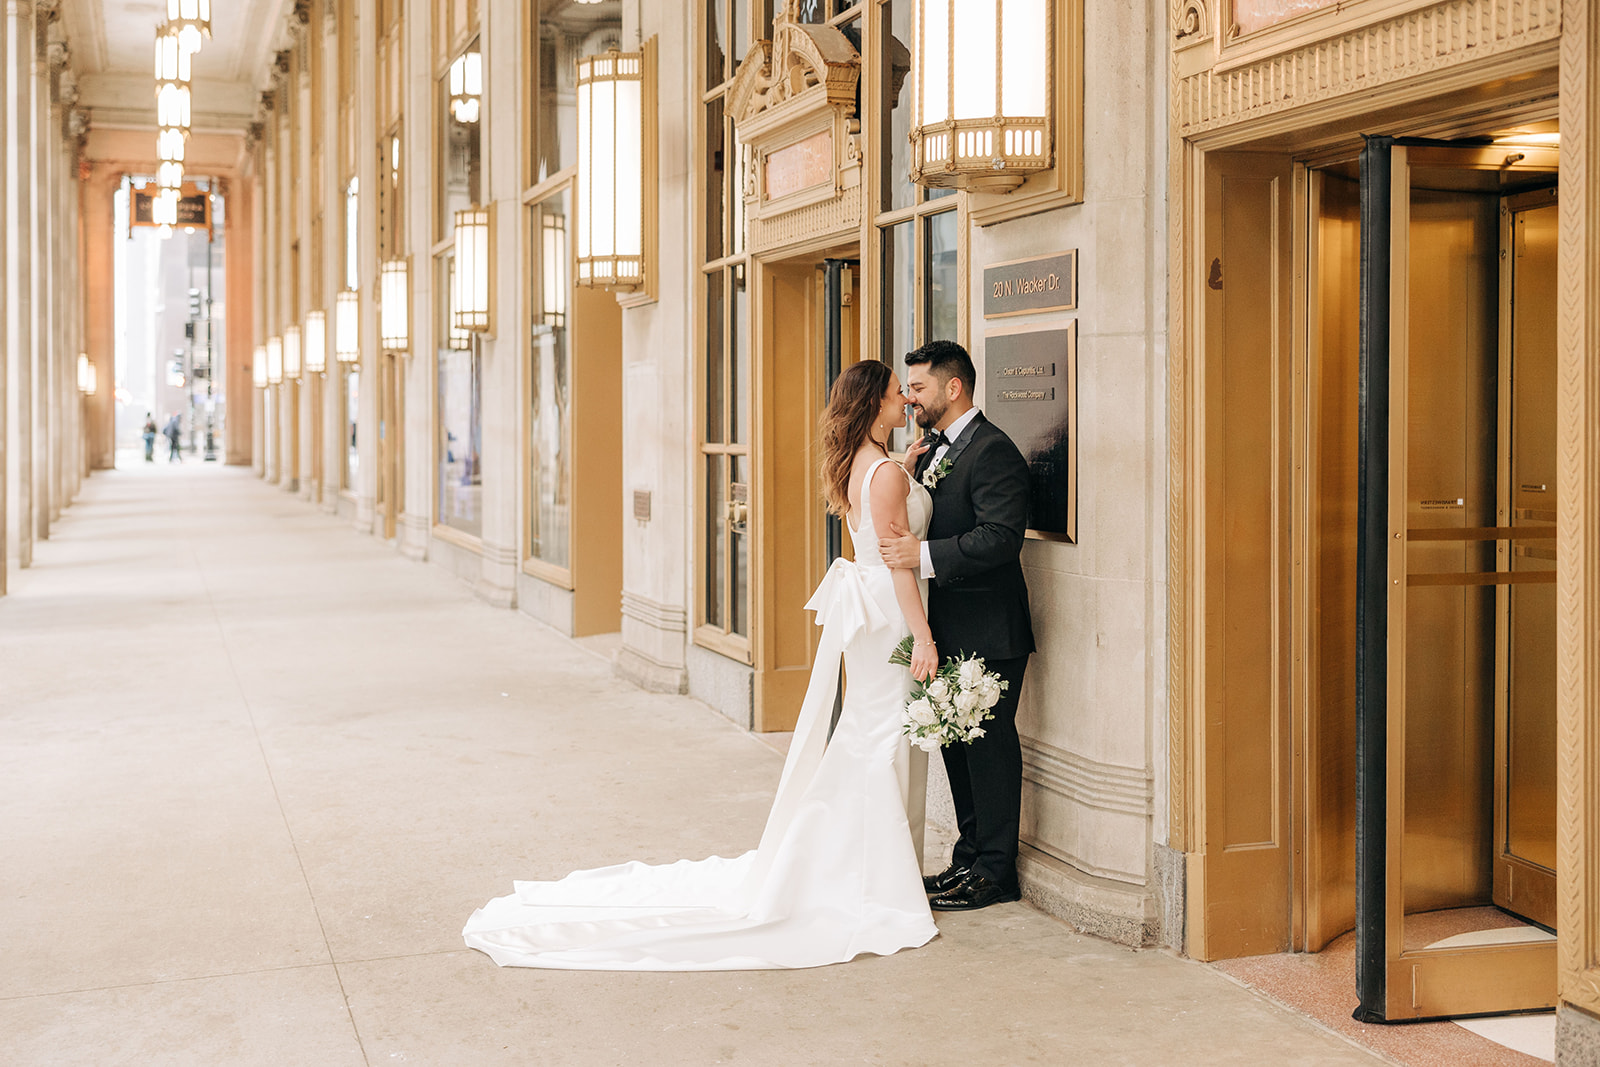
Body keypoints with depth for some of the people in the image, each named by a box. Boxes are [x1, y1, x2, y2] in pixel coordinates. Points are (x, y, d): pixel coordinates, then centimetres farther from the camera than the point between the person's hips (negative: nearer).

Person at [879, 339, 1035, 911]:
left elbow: (1001, 537, -25)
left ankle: (994, 873, 9)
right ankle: (970, 858, 27)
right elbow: (921, 521, 17)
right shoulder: (933, 449, 14)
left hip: (988, 629, -9)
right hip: (951, 627, 9)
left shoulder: (993, 451, -16)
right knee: (956, 742, 15)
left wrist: (924, 555, -29)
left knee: (988, 744, -1)